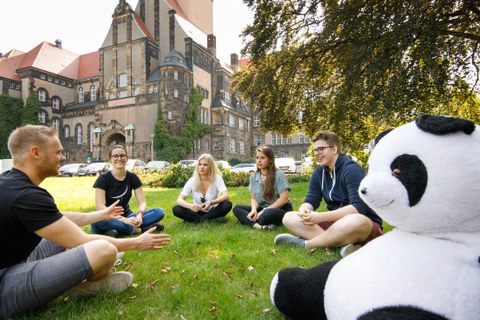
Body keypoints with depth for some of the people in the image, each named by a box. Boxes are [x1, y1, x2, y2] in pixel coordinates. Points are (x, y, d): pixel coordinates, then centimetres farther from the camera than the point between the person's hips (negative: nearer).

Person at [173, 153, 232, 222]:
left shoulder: (217, 179, -13)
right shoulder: (192, 181, -11)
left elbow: (226, 195, -27)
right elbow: (179, 199, -17)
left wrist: (211, 203, -46)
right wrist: (190, 206, -39)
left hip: (212, 211, -1)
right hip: (197, 212, 1)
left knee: (228, 204, -30)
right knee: (176, 209, -24)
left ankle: (199, 219, -19)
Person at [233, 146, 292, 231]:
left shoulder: (278, 175, -12)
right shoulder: (253, 177, 4)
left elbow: (284, 198, -16)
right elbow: (253, 198, 6)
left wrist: (264, 211, -20)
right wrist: (254, 209, -17)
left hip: (280, 209, -6)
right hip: (262, 209, 6)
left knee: (268, 214, -40)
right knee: (237, 208, -13)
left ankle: (247, 221, -15)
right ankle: (259, 226, -34)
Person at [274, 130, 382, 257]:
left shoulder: (351, 169, -15)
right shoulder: (319, 173, 6)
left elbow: (358, 208, -25)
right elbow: (310, 201, 3)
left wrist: (321, 216, -33)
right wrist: (304, 210, -22)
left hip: (366, 226, -6)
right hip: (335, 222, 6)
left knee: (356, 221, -43)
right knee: (289, 218, -9)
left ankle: (304, 244, -23)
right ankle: (342, 245, -26)